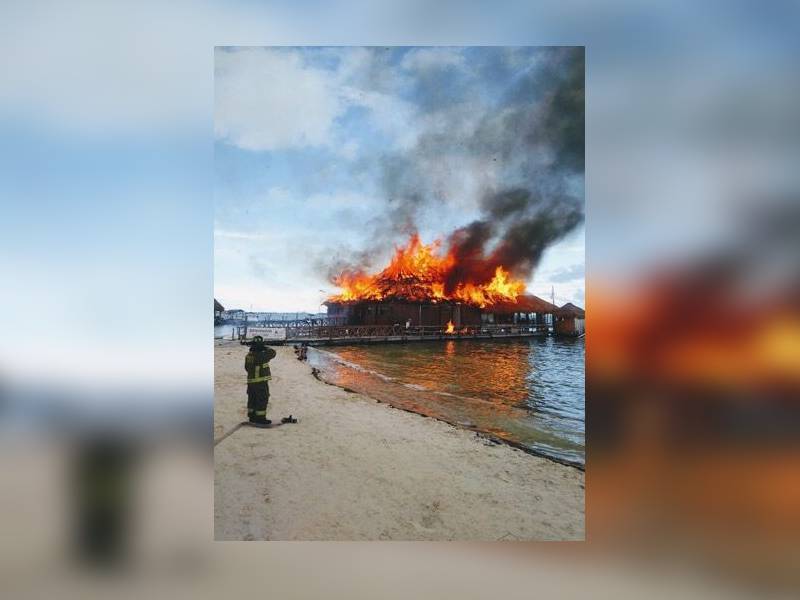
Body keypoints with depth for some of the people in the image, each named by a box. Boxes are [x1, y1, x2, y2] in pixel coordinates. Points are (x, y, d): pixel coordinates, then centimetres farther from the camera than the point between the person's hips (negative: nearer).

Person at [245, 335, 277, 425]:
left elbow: (247, 368, 16)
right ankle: (260, 418, 2)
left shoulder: (248, 355, 5)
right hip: (261, 381, -8)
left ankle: (252, 417, 25)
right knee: (262, 399, -1)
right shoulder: (260, 355, -21)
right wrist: (266, 348, 7)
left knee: (252, 399, 16)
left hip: (251, 381, 8)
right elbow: (272, 353, -8)